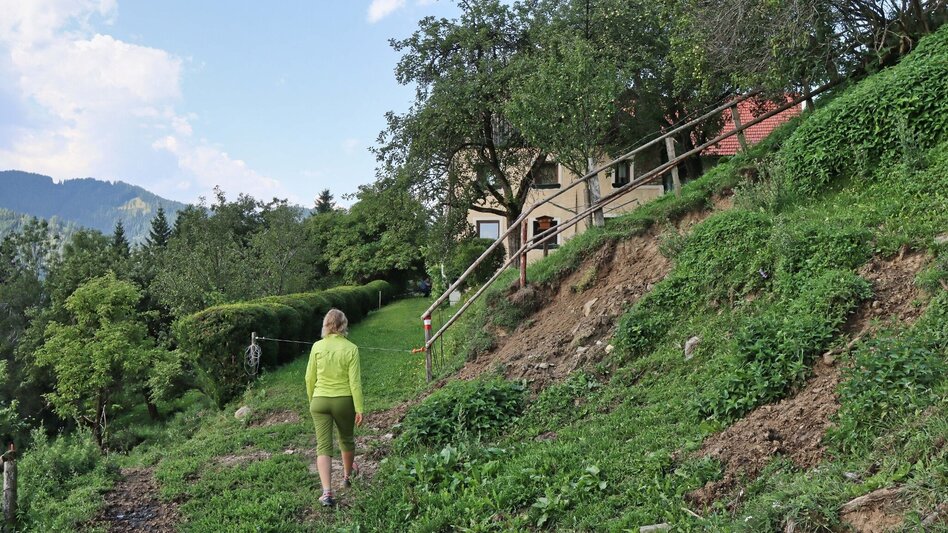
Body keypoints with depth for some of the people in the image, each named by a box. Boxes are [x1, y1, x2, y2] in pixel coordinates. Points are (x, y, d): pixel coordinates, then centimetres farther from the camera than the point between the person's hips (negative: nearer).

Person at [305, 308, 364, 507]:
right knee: (346, 439, 23)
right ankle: (347, 476, 44)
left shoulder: (317, 347, -5)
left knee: (323, 446, -1)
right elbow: (355, 381, -10)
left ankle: (327, 492, -13)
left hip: (320, 401, 0)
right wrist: (359, 408, -4)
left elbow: (310, 378, 1)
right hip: (344, 401, 0)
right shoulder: (350, 349, -9)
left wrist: (312, 400, 17)